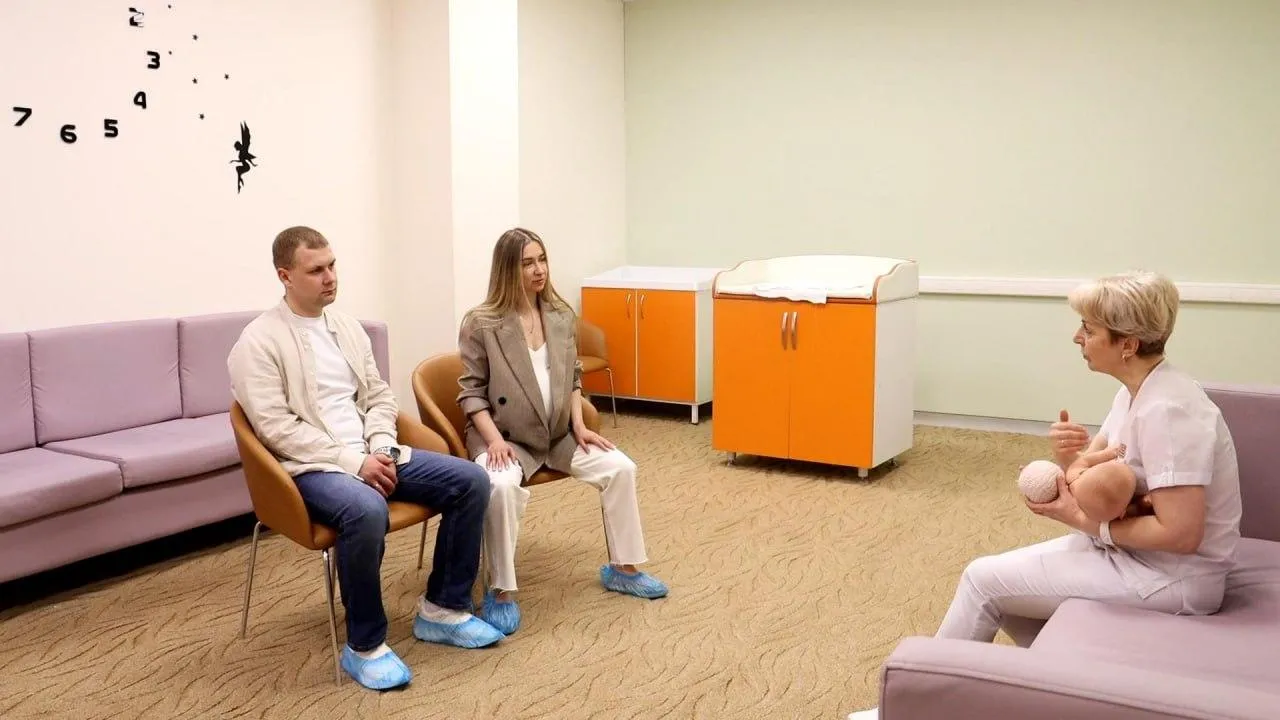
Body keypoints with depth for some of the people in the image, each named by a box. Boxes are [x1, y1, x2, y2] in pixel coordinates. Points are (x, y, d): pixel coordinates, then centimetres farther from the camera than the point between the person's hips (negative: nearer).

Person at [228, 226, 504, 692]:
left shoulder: (347, 327, 14)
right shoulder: (258, 343, -8)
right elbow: (277, 428, -15)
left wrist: (381, 450, -5)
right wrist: (353, 460, -20)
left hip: (372, 455, 7)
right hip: (312, 466, -7)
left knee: (471, 481, -8)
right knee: (367, 511, -39)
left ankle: (442, 609, 6)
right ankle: (364, 646, -17)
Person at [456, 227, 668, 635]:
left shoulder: (562, 317, 5)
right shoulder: (480, 323, -10)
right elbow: (471, 391, -8)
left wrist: (579, 425, -1)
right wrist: (495, 439, -21)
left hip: (559, 433, 5)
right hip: (505, 436, -5)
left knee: (621, 468, -11)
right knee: (502, 486, -36)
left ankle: (622, 569, 6)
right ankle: (501, 592, -20)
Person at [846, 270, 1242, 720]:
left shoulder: (1166, 411, -27)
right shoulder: (1137, 391, 3)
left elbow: (1180, 534, -29)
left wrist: (1081, 519, -20)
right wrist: (1067, 454, -16)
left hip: (1172, 577, -9)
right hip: (1134, 552, 9)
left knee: (985, 579, -7)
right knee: (1007, 578, 13)